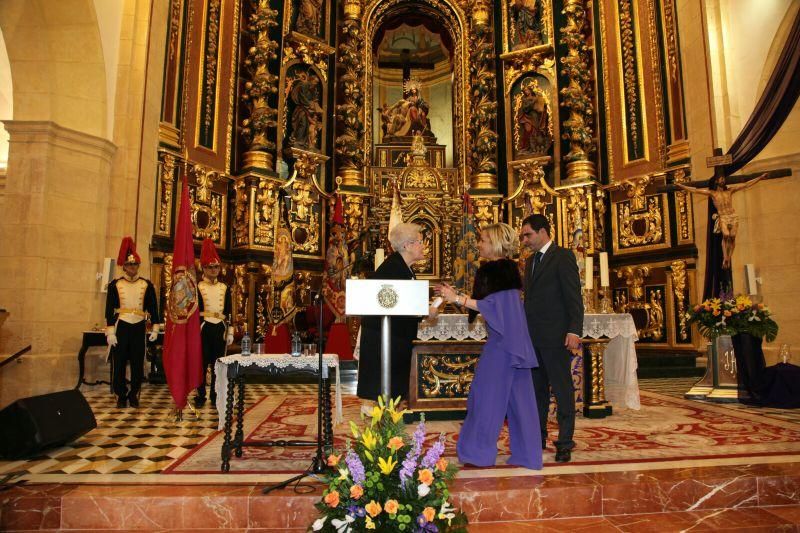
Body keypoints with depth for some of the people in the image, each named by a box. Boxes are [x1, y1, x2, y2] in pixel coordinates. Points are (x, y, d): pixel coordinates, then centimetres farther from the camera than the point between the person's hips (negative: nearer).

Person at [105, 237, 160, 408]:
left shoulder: (147, 285, 4)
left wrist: (155, 329, 0)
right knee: (119, 363, 4)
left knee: (138, 363, 5)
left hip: (139, 327, 1)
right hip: (121, 327, -1)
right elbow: (110, 309, -1)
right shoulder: (115, 285, 1)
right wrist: (110, 332, -7)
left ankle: (134, 395, 17)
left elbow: (153, 308, 5)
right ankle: (121, 395, 15)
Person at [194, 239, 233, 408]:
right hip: (204, 328, -3)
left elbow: (229, 311, 10)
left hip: (220, 328, 3)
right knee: (202, 363, 2)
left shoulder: (225, 288, 10)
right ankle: (200, 396, 11)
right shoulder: (197, 287, 0)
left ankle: (216, 395, 15)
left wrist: (230, 332, 5)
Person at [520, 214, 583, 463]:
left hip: (555, 336, -7)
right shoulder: (530, 261, 18)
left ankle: (565, 442, 9)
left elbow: (574, 296, -11)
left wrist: (574, 331, -19)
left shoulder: (563, 256, -5)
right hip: (532, 336, 8)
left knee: (562, 389, 1)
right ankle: (538, 437, 23)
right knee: (537, 388, 13)